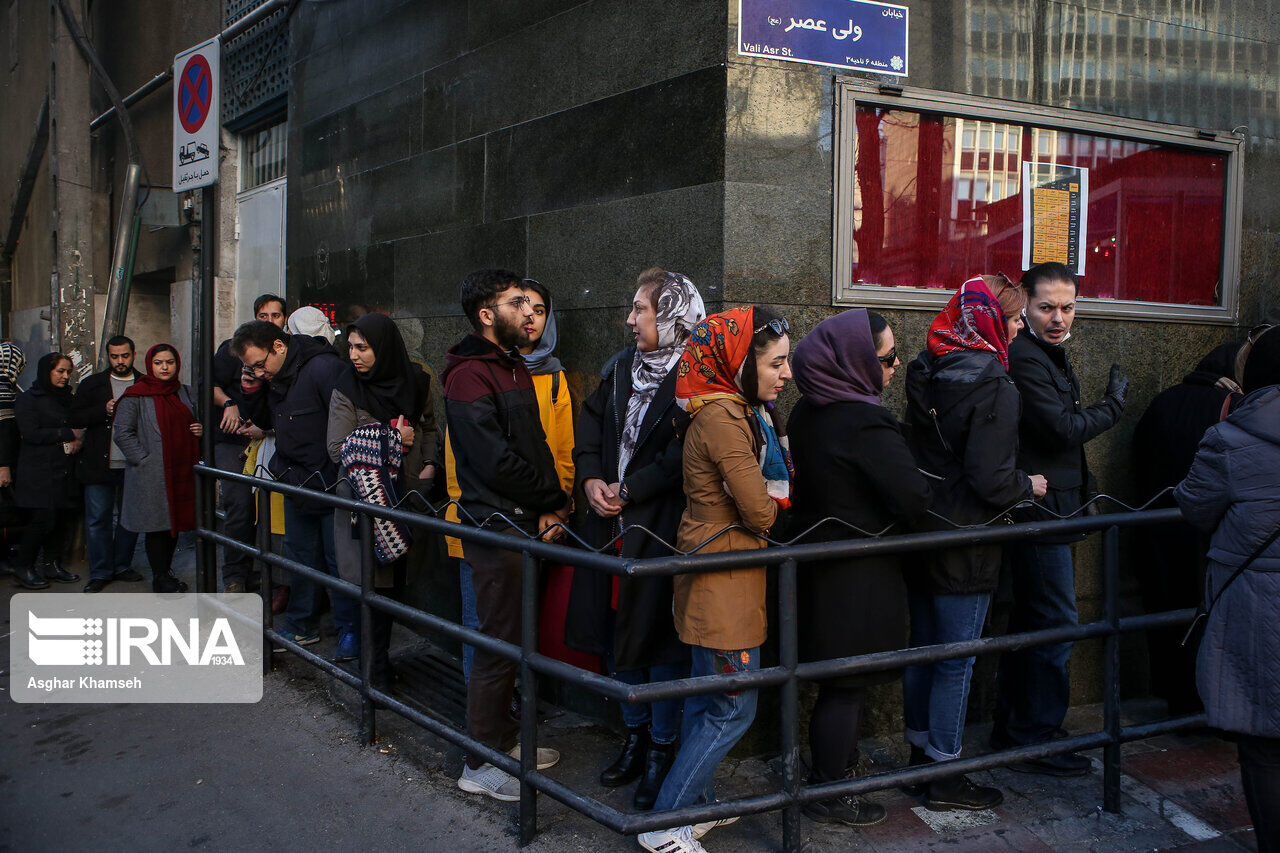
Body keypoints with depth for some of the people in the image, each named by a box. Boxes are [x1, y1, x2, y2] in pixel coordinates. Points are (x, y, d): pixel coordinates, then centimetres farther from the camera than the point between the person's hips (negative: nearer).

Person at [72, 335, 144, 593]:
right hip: (100, 465, -1)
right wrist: (104, 411, -12)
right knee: (98, 519, 0)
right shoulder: (92, 385, 8)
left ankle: (122, 566, 22)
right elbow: (75, 418, 1)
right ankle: (100, 572, 7)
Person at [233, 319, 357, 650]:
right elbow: (265, 421, 20)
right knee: (299, 555, 16)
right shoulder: (271, 377, 6)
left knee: (338, 560, 0)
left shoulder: (323, 368, -20)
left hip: (329, 483, -8)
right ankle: (300, 626, 28)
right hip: (295, 483, 8)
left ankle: (350, 629, 12)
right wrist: (251, 391, 1)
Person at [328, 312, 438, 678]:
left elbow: (429, 428, 19)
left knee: (395, 574, 0)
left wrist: (430, 463, 3)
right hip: (362, 495, -3)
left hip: (406, 493, 3)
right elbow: (337, 449, -8)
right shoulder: (347, 391, -3)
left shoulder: (416, 382, 5)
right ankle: (377, 660, 8)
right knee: (371, 576, -5)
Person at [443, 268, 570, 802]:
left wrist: (550, 505, 2)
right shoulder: (470, 376, -14)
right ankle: (482, 765, 8)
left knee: (510, 638, 16)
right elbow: (495, 461, -20)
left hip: (525, 523, 9)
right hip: (497, 526, -9)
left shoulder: (514, 368, 17)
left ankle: (502, 737, 30)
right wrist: (553, 499, -9)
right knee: (499, 644, -3)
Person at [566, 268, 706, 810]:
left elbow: (684, 455, -20)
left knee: (659, 634, 2)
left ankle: (662, 750, 17)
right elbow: (590, 424, 14)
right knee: (617, 627, 14)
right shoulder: (620, 367, 11)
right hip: (612, 523, 7)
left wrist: (629, 491, -15)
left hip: (663, 527, -7)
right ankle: (635, 736, 31)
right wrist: (591, 480, -2)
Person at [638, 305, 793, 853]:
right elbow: (759, 511, -20)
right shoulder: (724, 418, -21)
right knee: (734, 709, -3)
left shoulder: (737, 409, 12)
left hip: (710, 575, 10)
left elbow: (760, 494, 13)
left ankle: (697, 804, 30)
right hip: (724, 580, -10)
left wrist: (768, 504, -7)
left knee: (707, 698, 18)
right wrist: (776, 508, 0)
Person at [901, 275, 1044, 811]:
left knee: (922, 649, 17)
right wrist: (1029, 486, -4)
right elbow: (991, 481, -22)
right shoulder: (995, 390, -19)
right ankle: (944, 777, 13)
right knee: (956, 661, 3)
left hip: (919, 535, 8)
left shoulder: (926, 374, 4)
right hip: (964, 546, -8)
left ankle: (920, 754, 30)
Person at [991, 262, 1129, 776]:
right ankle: (1035, 743, 4)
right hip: (1041, 514, -11)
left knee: (1030, 621, 16)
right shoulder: (1024, 358, -17)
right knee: (1053, 624, -5)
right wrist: (1113, 405, -6)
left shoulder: (1048, 356, 18)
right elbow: (1062, 430, -21)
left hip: (1048, 515, 11)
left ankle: (1011, 729, 27)